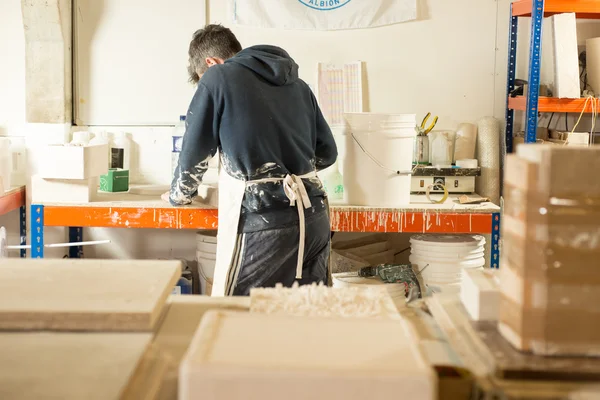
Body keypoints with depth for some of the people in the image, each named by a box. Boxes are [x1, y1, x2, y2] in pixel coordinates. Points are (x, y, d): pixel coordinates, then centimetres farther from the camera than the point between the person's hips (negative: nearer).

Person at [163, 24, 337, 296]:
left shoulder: (218, 77, 2)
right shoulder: (296, 84, 18)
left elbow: (194, 153, 7)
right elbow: (327, 153, 21)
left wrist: (178, 195, 25)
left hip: (263, 221, -6)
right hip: (314, 218, 6)